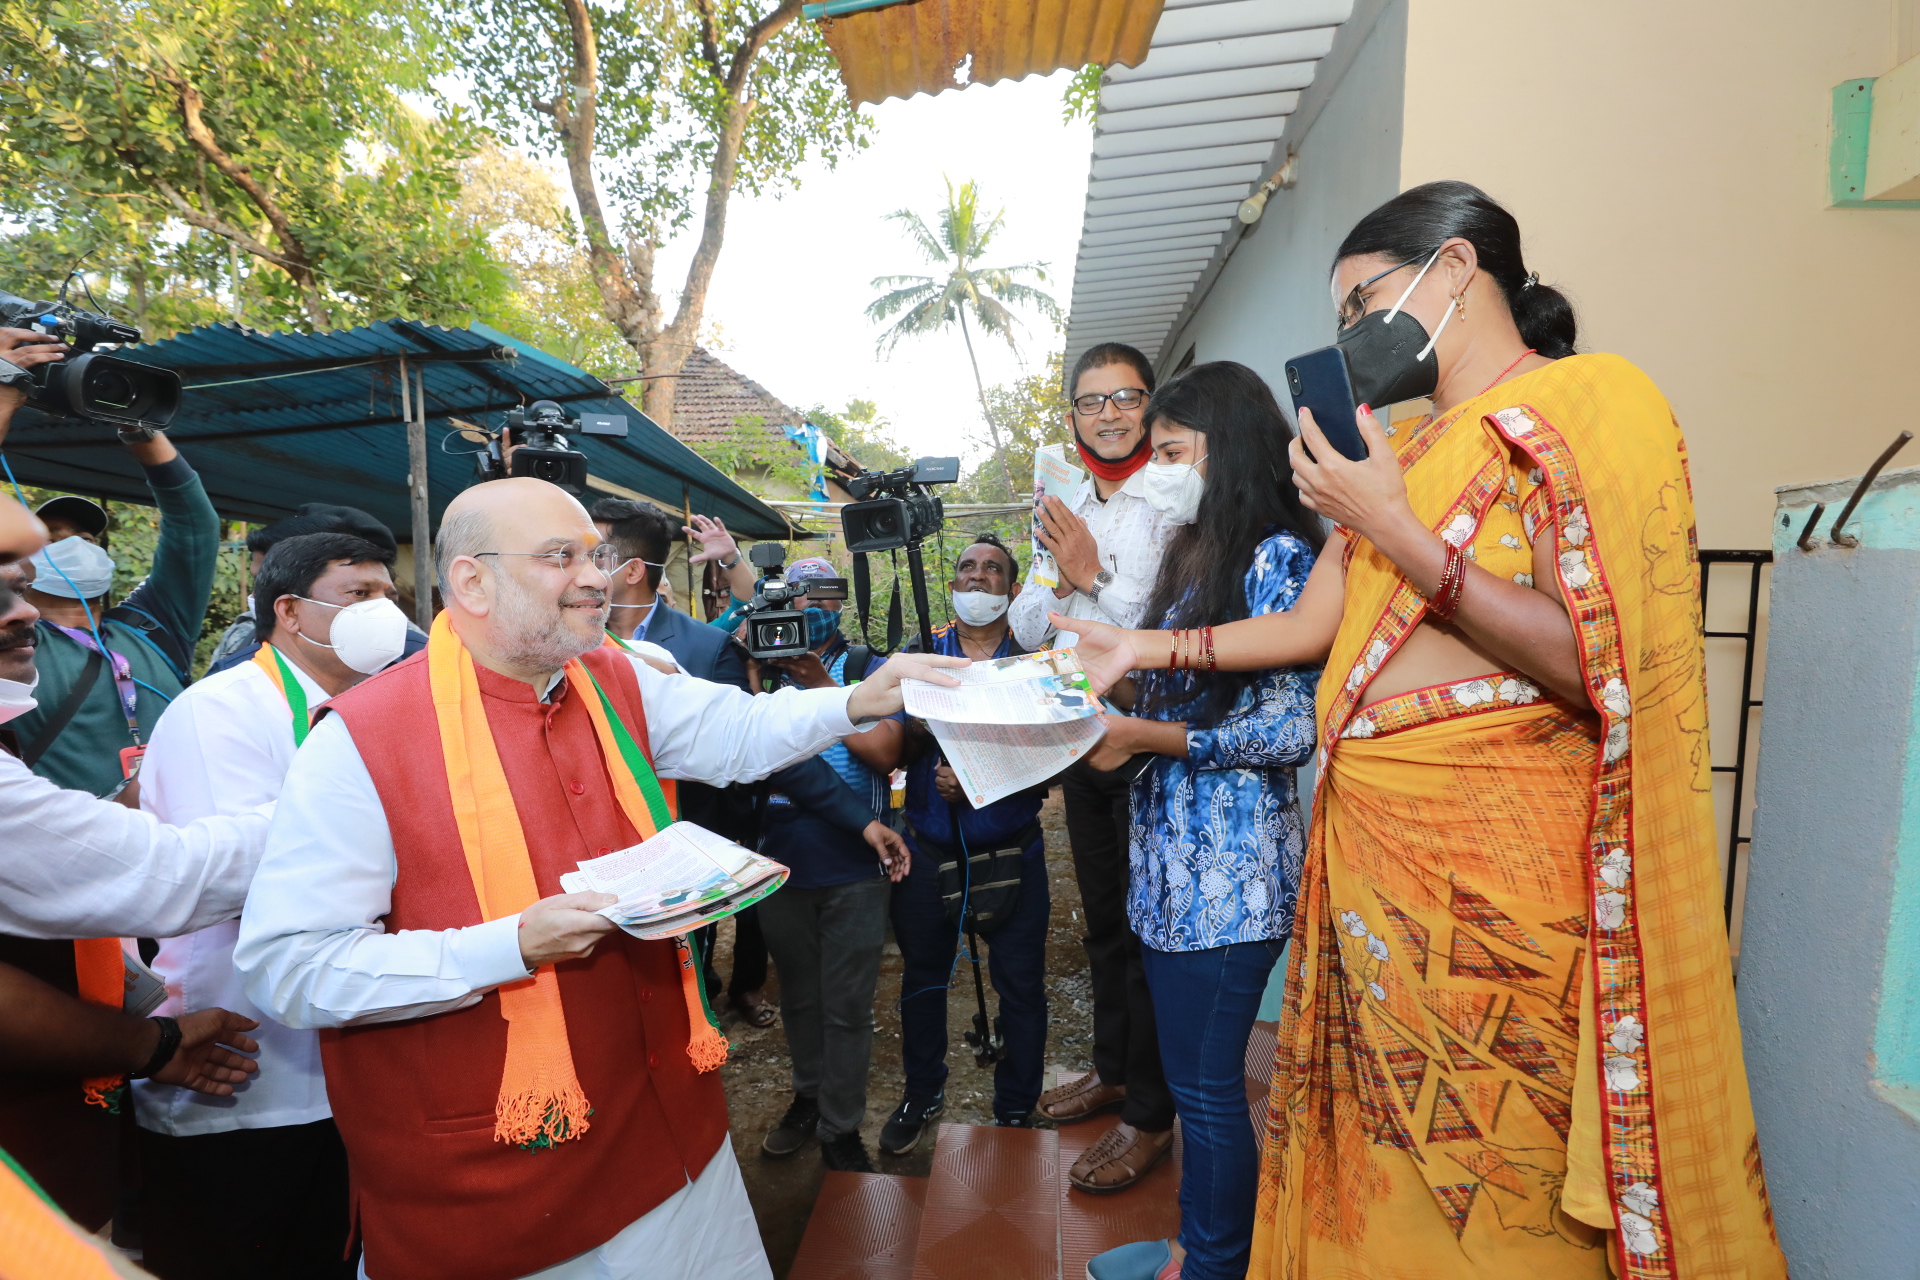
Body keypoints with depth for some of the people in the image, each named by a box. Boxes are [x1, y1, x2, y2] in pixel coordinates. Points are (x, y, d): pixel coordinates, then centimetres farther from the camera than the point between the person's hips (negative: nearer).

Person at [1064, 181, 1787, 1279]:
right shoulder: (1406, 449, 18)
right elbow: (1316, 623, 16)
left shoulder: (1593, 405, -6)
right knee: (1368, 1146, 16)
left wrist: (1398, 534, -17)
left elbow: (1600, 666, -16)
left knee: (1485, 1171, 6)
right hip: (1366, 840, 7)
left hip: (1492, 863, -7)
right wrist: (1149, 647, 14)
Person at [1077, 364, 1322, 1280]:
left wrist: (1147, 738, -18)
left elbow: (1290, 730, -17)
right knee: (1188, 1075, 20)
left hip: (1230, 868, -8)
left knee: (1208, 1086, 6)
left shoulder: (1279, 557, -11)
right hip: (1168, 857, 8)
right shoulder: (1191, 557, 14)